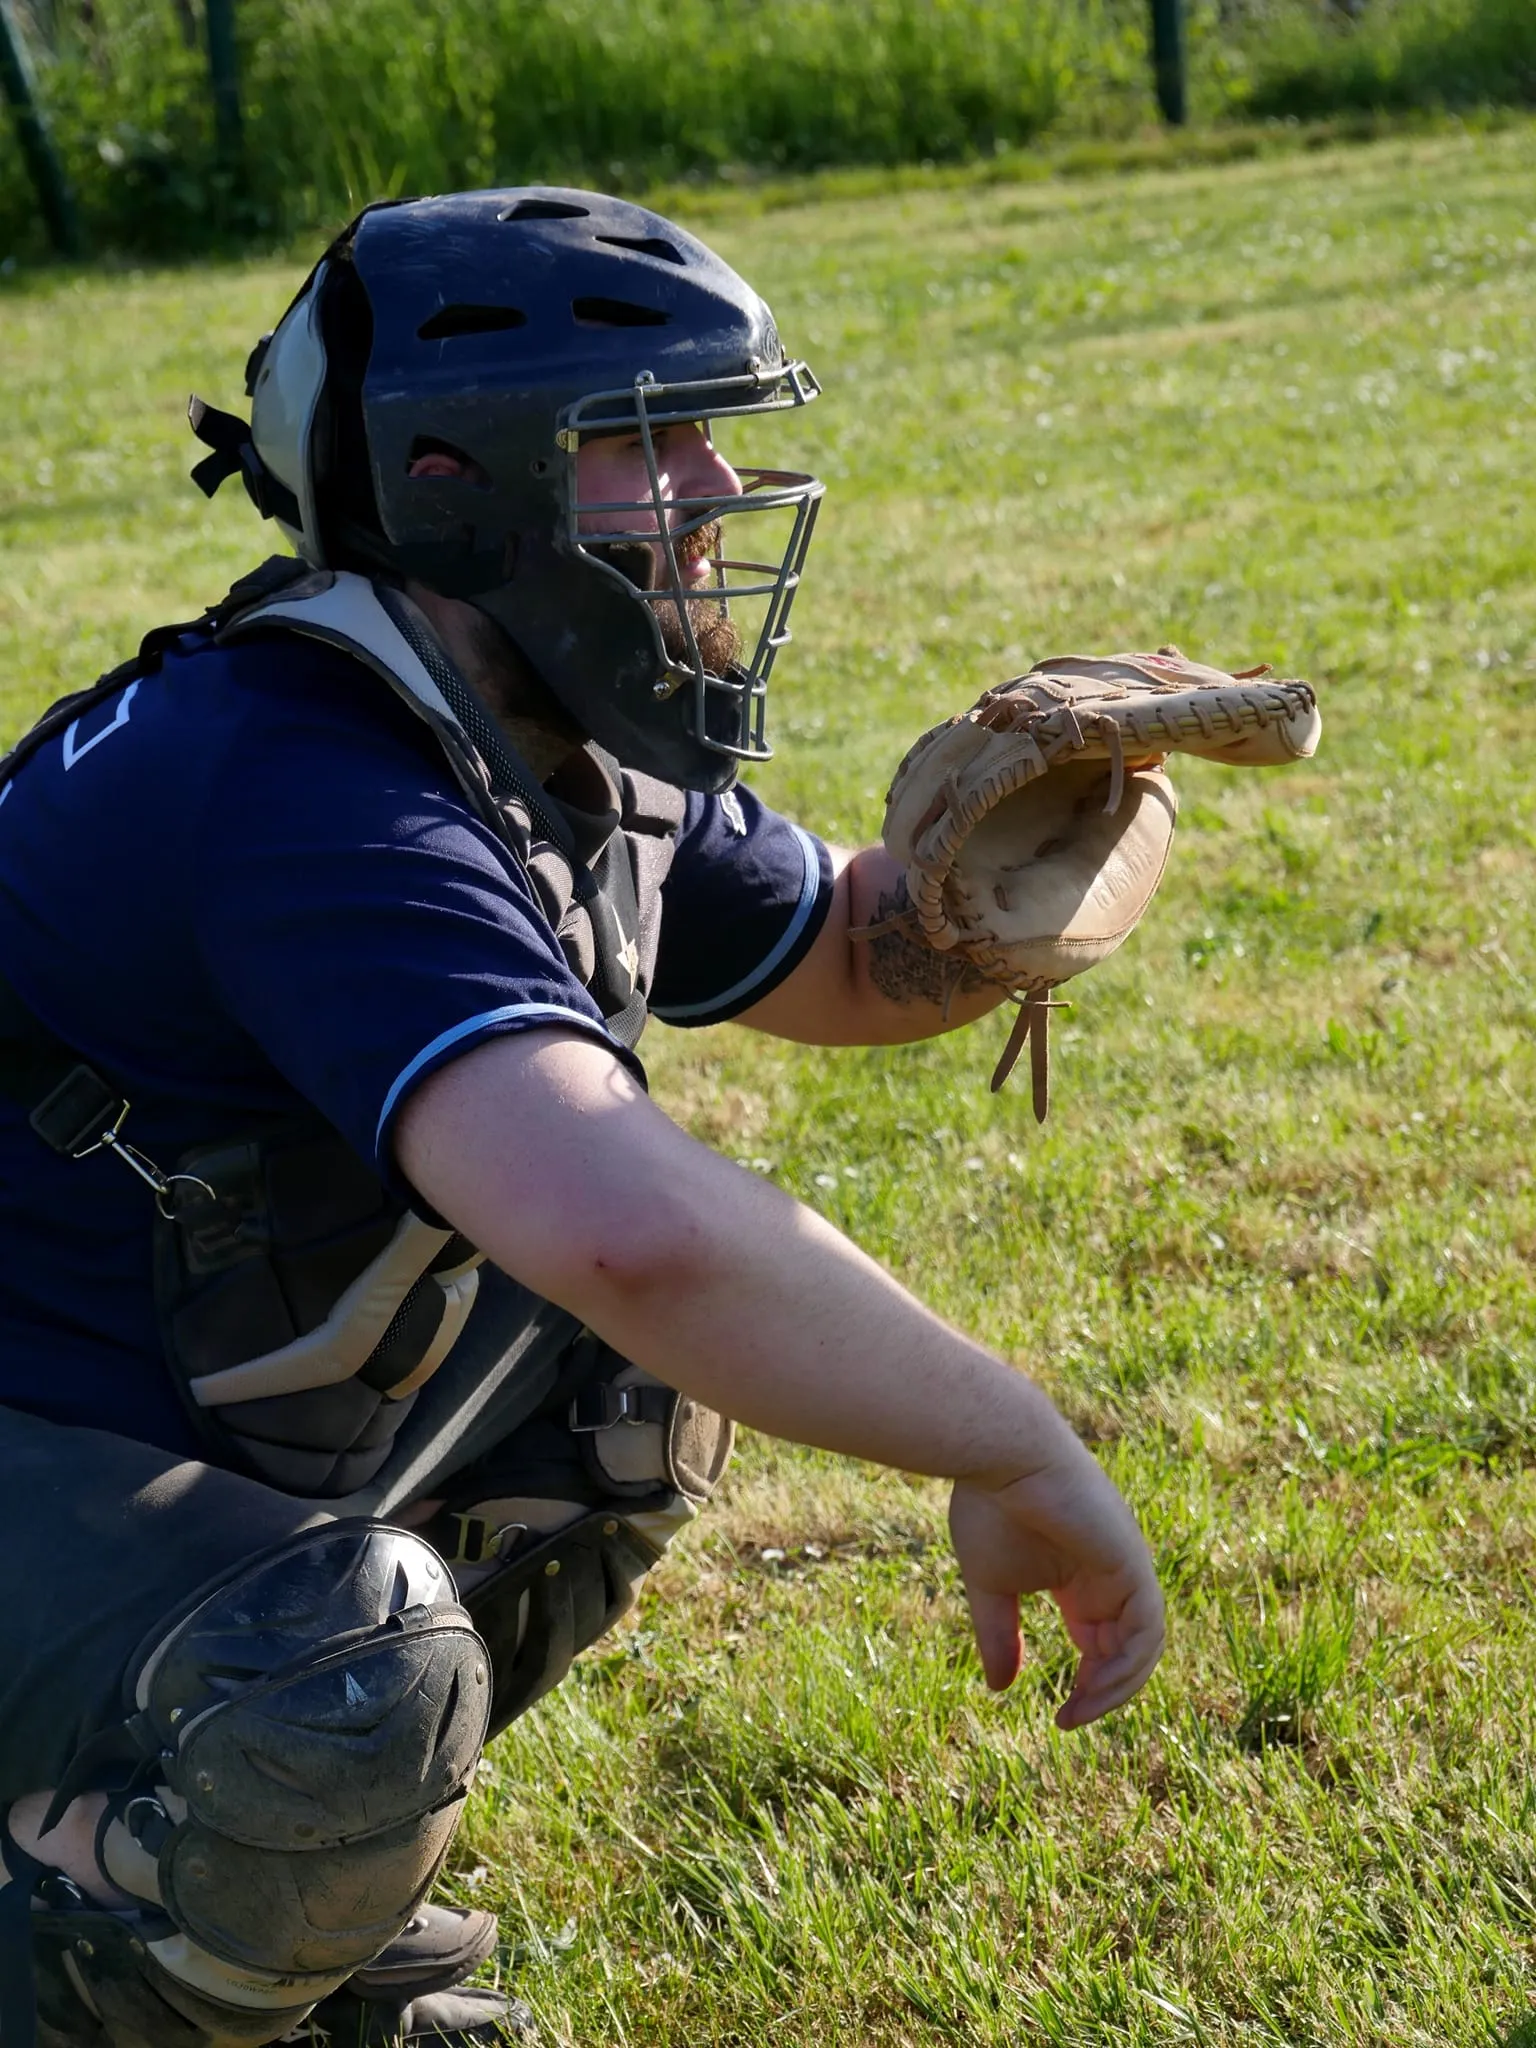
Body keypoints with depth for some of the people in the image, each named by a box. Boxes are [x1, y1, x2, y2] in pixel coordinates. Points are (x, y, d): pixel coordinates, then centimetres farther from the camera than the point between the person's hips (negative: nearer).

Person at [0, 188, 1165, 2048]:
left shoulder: (572, 758, 2)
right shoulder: (307, 792, -30)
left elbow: (851, 968, 17)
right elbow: (625, 1229, -45)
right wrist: (1014, 1455, -33)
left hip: (204, 1436, 10)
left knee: (641, 1377, 10)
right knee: (351, 1698, -34)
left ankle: (302, 1876, 19)